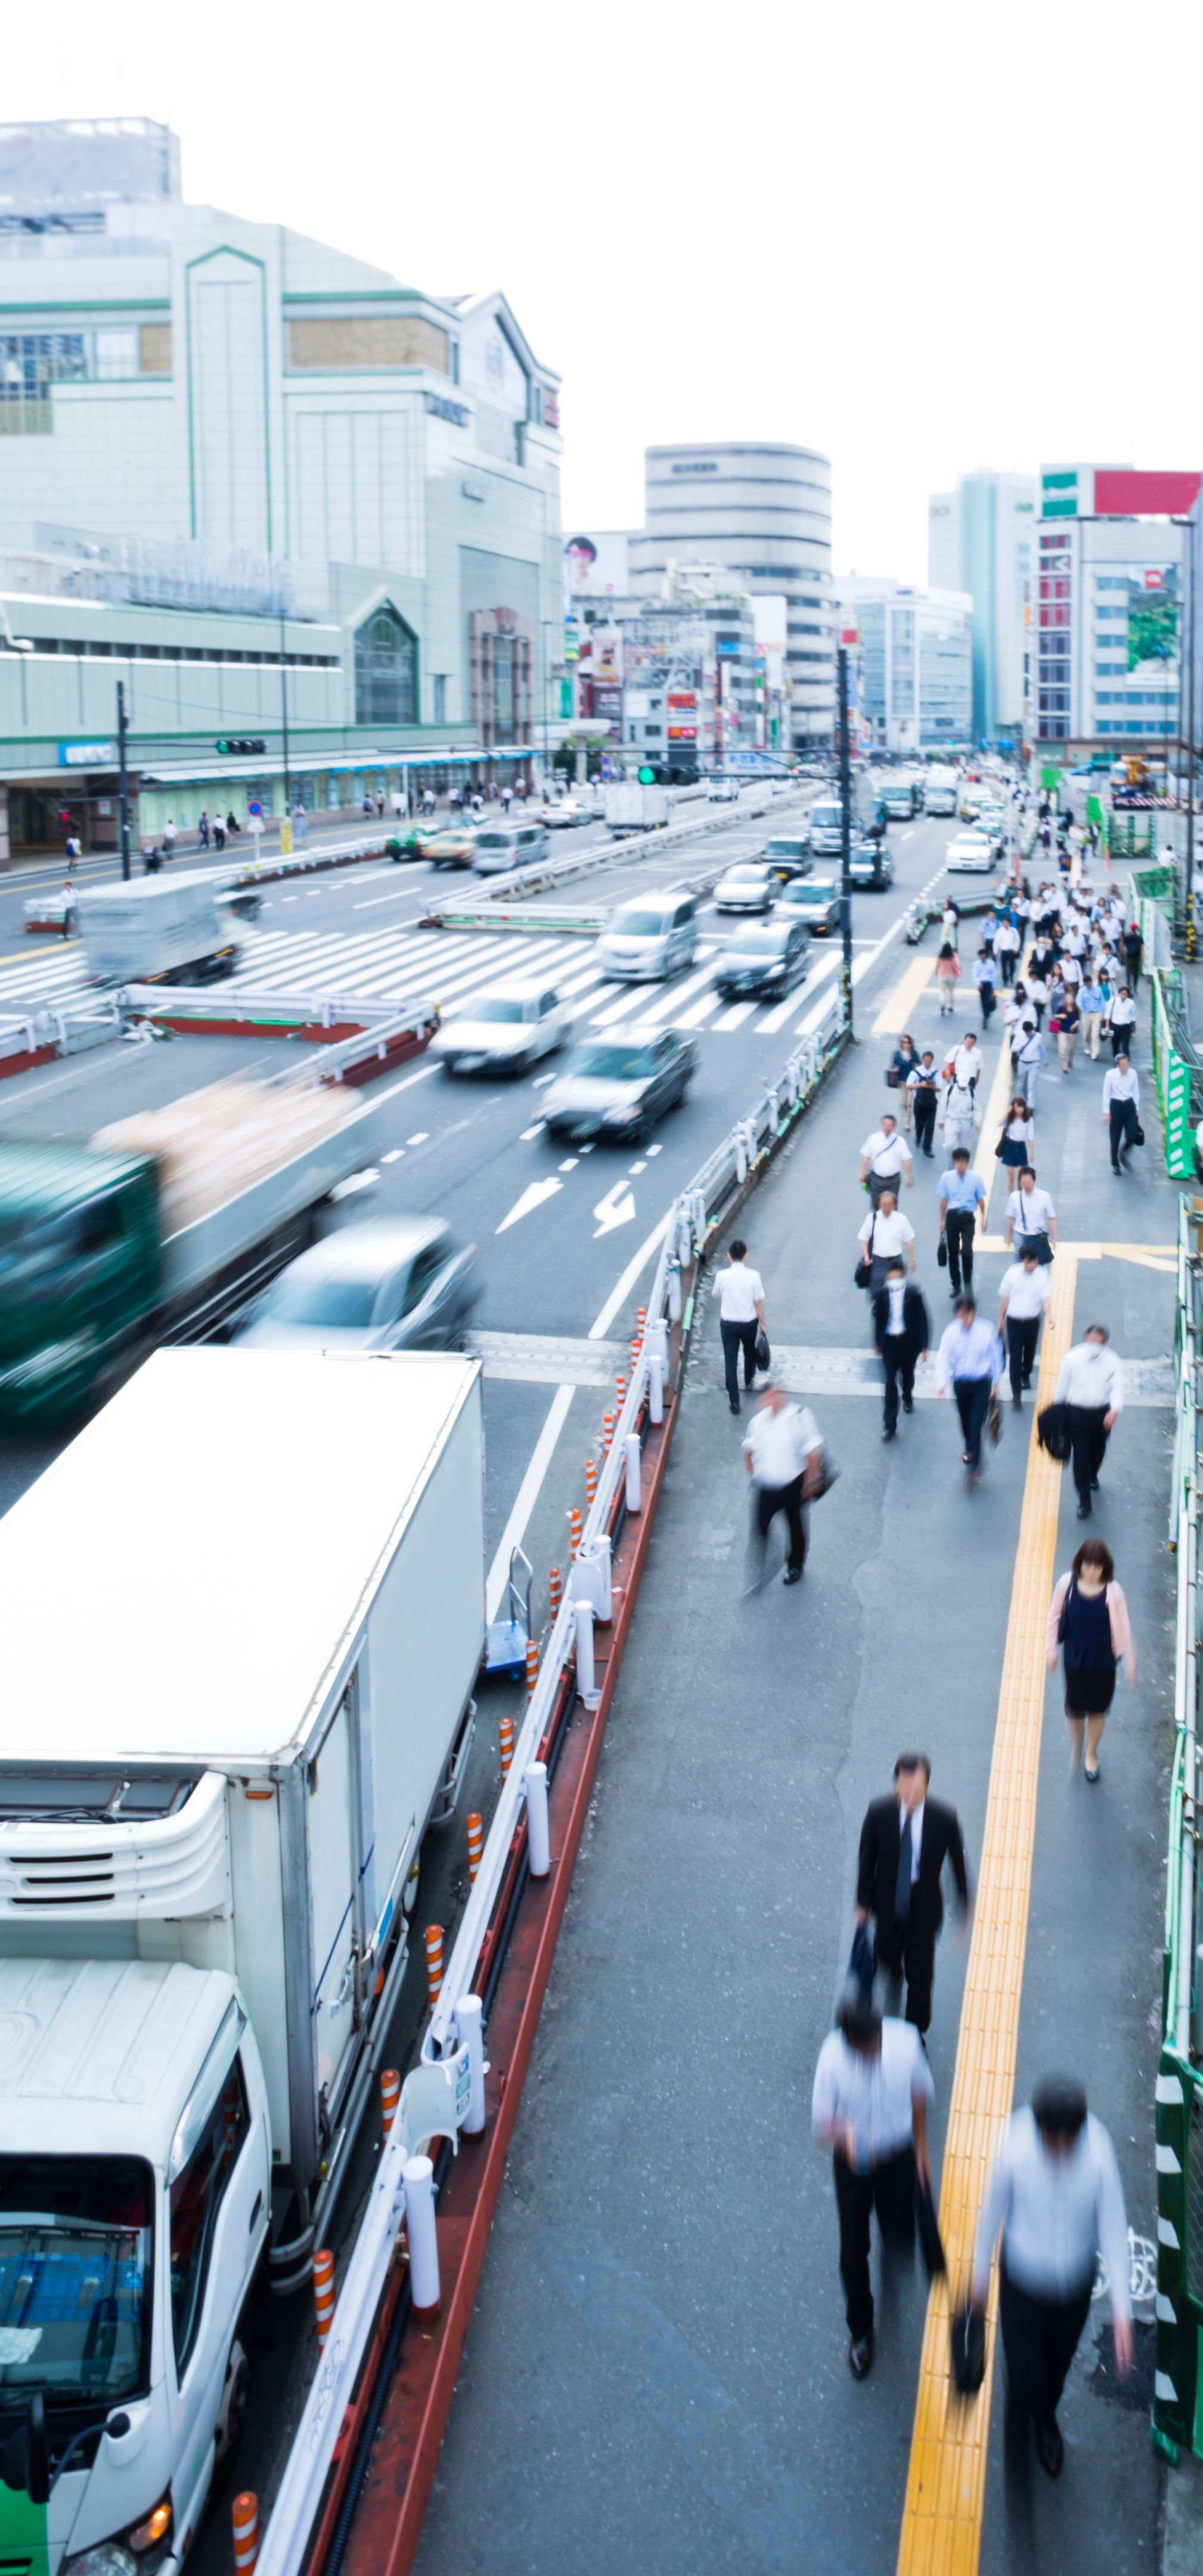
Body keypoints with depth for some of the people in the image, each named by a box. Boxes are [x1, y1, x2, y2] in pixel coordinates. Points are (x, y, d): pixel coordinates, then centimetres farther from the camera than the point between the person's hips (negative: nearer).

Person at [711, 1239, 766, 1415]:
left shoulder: (722, 1276, -13)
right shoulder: (753, 1276, -17)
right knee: (749, 1352, 29)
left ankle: (734, 1401, 5)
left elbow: (716, 1297, 6)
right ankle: (749, 1380, 53)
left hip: (728, 1324, 0)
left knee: (730, 1360, 6)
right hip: (749, 1323, 1)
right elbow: (758, 1303, -11)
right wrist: (763, 1323, 5)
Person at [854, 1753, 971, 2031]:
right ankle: (890, 2014, 51)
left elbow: (957, 1860, -4)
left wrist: (966, 1903, 7)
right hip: (888, 1903, 1)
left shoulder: (944, 1819, -21)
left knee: (919, 1973, 5)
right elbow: (866, 1860, -6)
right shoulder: (878, 1813, -19)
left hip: (924, 1907, -1)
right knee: (889, 1963, 20)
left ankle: (915, 2034, 26)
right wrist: (863, 1904, 1)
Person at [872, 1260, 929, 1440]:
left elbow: (922, 1320, -8)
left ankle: (908, 1398, 56)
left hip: (909, 1341, 0)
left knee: (907, 1374, 22)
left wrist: (924, 1345, -7)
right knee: (890, 1380, -5)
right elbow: (878, 1318, 3)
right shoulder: (881, 1294, -11)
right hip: (889, 1341, 0)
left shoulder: (914, 1294, -15)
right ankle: (889, 1424, -2)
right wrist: (877, 1342, 11)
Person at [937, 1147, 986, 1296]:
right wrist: (942, 1220, 8)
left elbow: (980, 1200, 4)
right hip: (952, 1216, 2)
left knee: (967, 1252, -14)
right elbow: (944, 1200, 6)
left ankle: (968, 1285, 2)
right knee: (953, 1252, 8)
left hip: (968, 1218, -2)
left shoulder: (975, 1178, -5)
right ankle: (956, 1285, 21)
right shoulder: (946, 1177, -2)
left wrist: (983, 1218, 4)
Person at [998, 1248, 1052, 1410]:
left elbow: (1045, 1299, -10)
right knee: (1015, 1357, -6)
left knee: (1030, 1352, 22)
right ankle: (1016, 1395, -5)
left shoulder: (1043, 1276, -9)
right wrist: (1001, 1320, 7)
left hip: (1032, 1322, 2)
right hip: (1014, 1321, -2)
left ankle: (1026, 1375, 53)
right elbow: (1005, 1299, -1)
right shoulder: (1012, 1274, -12)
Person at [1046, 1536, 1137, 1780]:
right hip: (1075, 1657, 1)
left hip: (1103, 1660, -1)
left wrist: (1130, 1666, -5)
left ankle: (1091, 1754, 41)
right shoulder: (1067, 1584, -17)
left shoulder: (1112, 1592, -21)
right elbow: (1055, 1616, -1)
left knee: (1097, 1709, 14)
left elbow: (1124, 1629, -11)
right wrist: (1051, 1648, 3)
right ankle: (1076, 1747, 40)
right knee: (1074, 1707, 8)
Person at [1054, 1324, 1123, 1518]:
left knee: (1098, 1450, 23)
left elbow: (1118, 1389, -20)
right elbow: (1061, 1386, -1)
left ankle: (1093, 1476, 56)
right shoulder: (1072, 1358, -11)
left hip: (1102, 1414, 2)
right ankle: (1084, 1500, 5)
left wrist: (1115, 1411, -38)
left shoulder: (1113, 1363, -11)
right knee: (1081, 1454, -3)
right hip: (1077, 1413, -2)